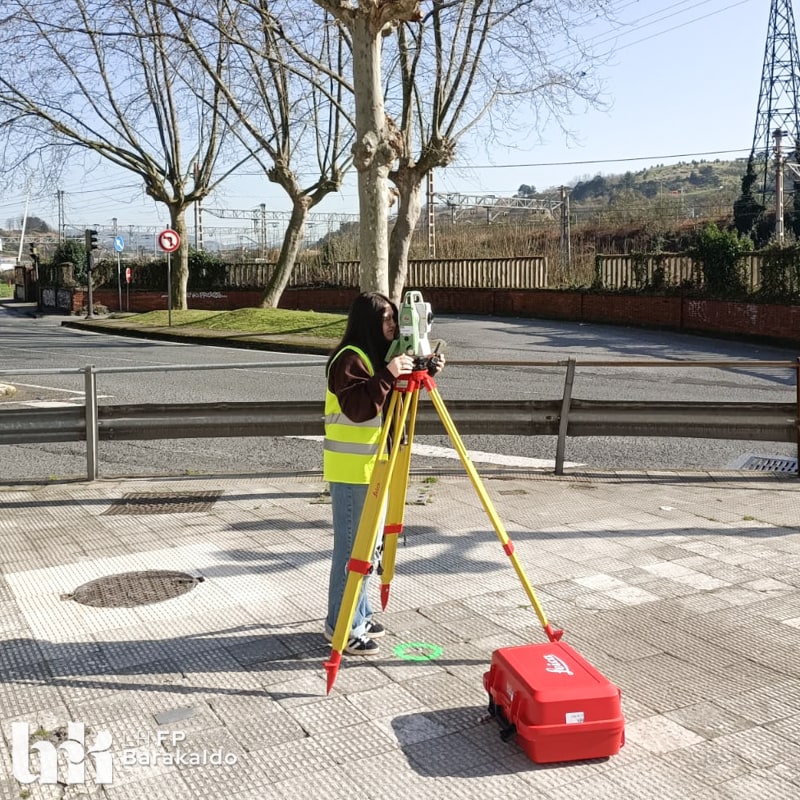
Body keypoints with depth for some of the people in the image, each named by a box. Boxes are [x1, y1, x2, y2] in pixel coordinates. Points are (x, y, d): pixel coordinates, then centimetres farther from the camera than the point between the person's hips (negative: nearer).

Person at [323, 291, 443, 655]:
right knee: (352, 547, -5)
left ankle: (360, 615, 28)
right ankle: (341, 626, 5)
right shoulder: (349, 359, -15)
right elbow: (358, 408, -27)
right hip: (352, 469, -9)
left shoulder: (380, 355, 14)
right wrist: (388, 375, -33)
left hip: (375, 466, 10)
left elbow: (393, 407, 18)